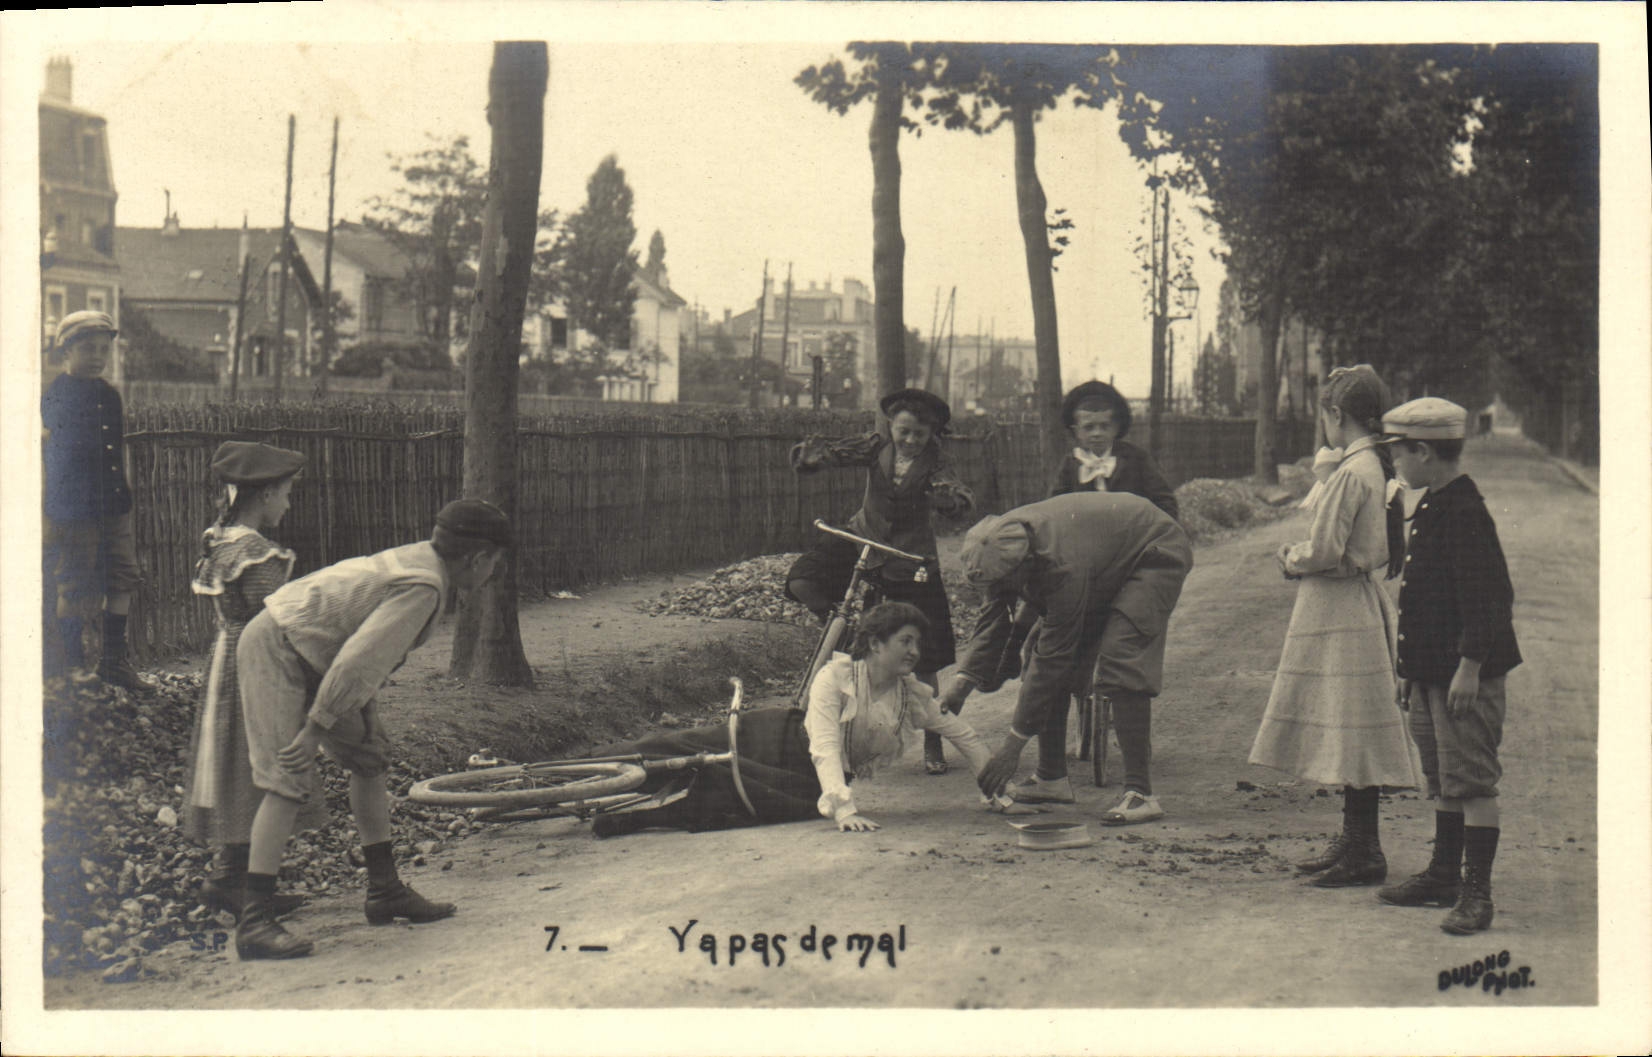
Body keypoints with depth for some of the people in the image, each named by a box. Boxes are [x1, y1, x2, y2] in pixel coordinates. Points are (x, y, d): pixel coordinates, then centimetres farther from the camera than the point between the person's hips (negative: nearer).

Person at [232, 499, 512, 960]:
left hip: (311, 656, 11)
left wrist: (361, 715, 20)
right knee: (288, 781, -16)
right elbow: (357, 661, -30)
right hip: (276, 650, -11)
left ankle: (385, 889, 19)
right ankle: (254, 925, -17)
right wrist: (313, 731, -28)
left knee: (370, 757, 12)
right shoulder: (423, 587, -24)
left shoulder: (419, 559, 7)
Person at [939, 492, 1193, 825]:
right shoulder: (1002, 549, -18)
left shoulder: (1064, 568, -41)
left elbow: (1054, 657, -36)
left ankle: (1140, 793, -25)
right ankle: (1052, 778, 9)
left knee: (1121, 663, -26)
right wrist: (962, 681, -17)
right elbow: (992, 621, -3)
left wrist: (1014, 744, -32)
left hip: (1155, 554, -9)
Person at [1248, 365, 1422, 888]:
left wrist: (1291, 559, 0)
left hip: (1339, 610, -10)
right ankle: (1354, 841, 22)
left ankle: (1365, 851, 1)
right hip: (1360, 603, 10)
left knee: (1351, 733, -4)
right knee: (1349, 733, 14)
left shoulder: (1351, 473, -19)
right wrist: (1302, 556, 10)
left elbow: (1324, 552, -21)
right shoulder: (1376, 467, 10)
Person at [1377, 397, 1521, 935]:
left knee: (1472, 781, -6)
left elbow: (1488, 599, -22)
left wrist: (1469, 668, -23)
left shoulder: (1464, 513, -18)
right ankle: (1445, 876, 28)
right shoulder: (1431, 508, 14)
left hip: (1464, 675, -10)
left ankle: (1476, 894, -3)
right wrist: (1412, 670, 22)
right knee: (1444, 781, 17)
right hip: (1431, 673, 10)